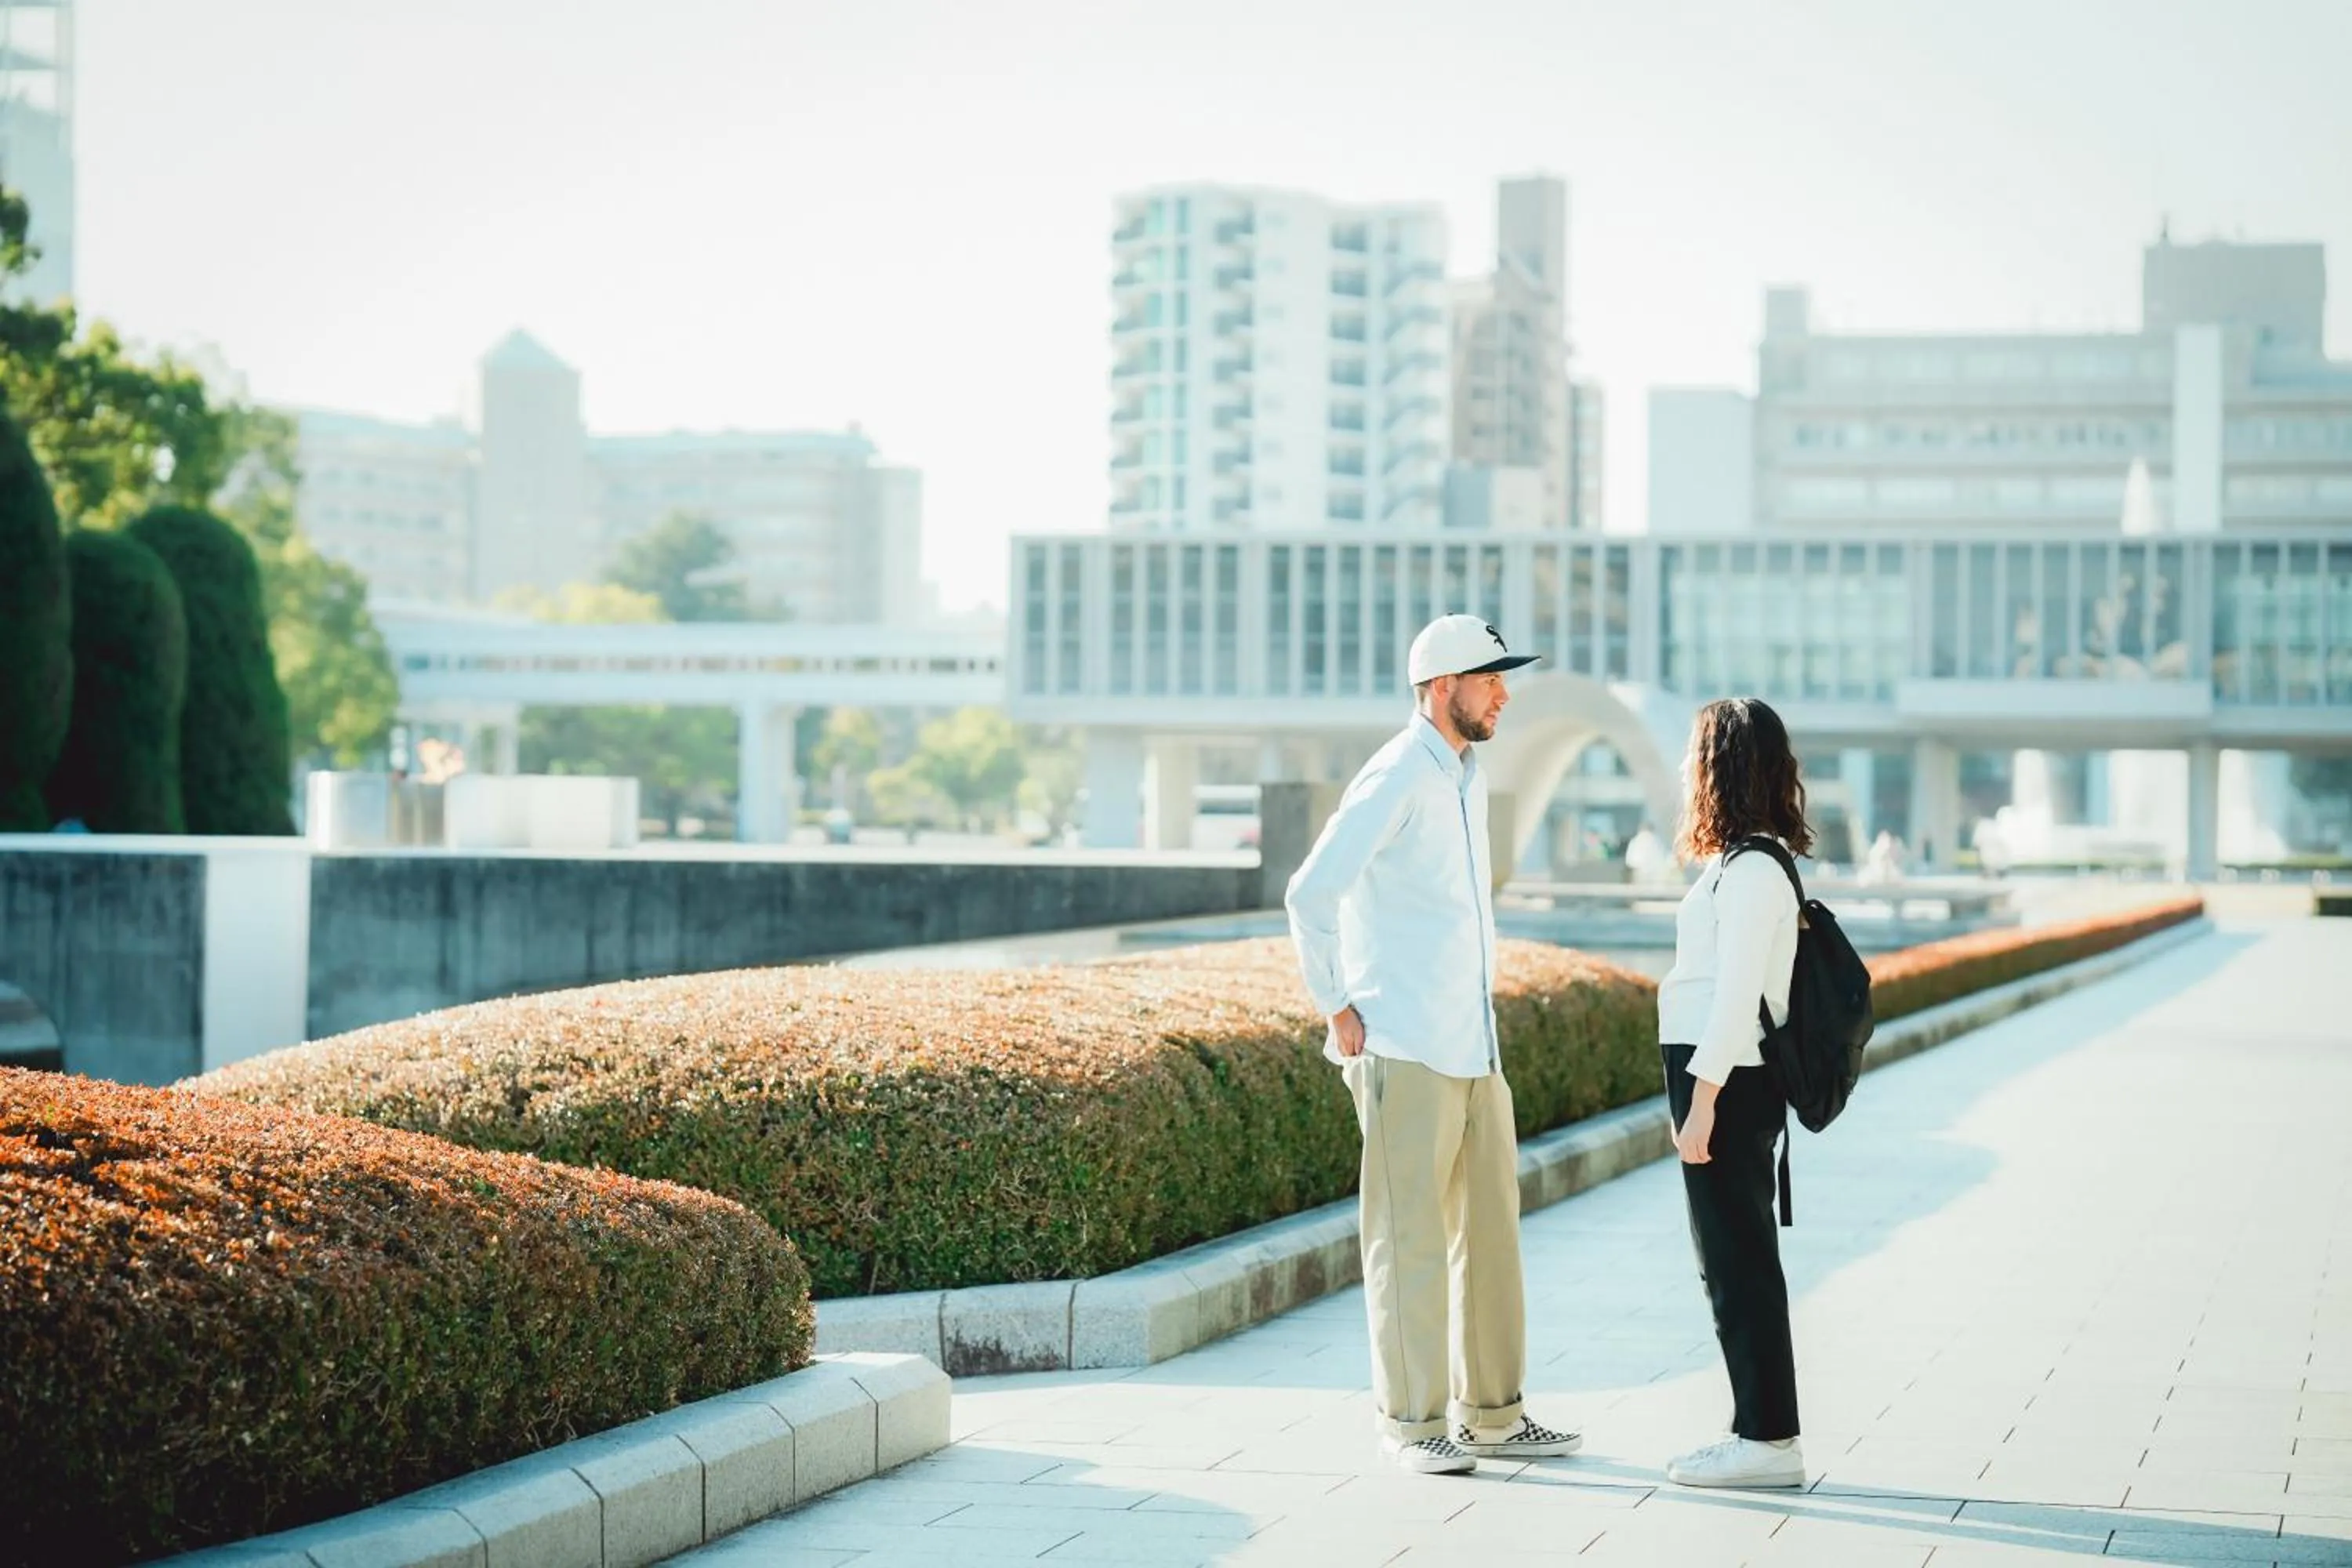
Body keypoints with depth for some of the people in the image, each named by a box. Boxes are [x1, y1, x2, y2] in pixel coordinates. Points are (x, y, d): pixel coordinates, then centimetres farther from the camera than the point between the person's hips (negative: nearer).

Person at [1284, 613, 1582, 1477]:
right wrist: (1339, 1010, -14)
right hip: (1406, 1052, -9)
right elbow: (1310, 894, -18)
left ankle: (1493, 1414, 17)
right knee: (1411, 1238, -3)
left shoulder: (1467, 776, 16)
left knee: (1490, 1228, 10)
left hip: (1474, 1048, 9)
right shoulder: (1396, 779, -12)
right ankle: (1412, 1421, 3)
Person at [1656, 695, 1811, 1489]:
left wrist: (1702, 1103, -21)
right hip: (1727, 1083, 10)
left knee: (1736, 1262, -5)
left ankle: (1770, 1438, -1)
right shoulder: (1744, 863, 15)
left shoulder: (1751, 870, -15)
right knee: (1736, 1261, 12)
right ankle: (1761, 1431, 17)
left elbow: (1736, 993, -20)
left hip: (1727, 1082, -10)